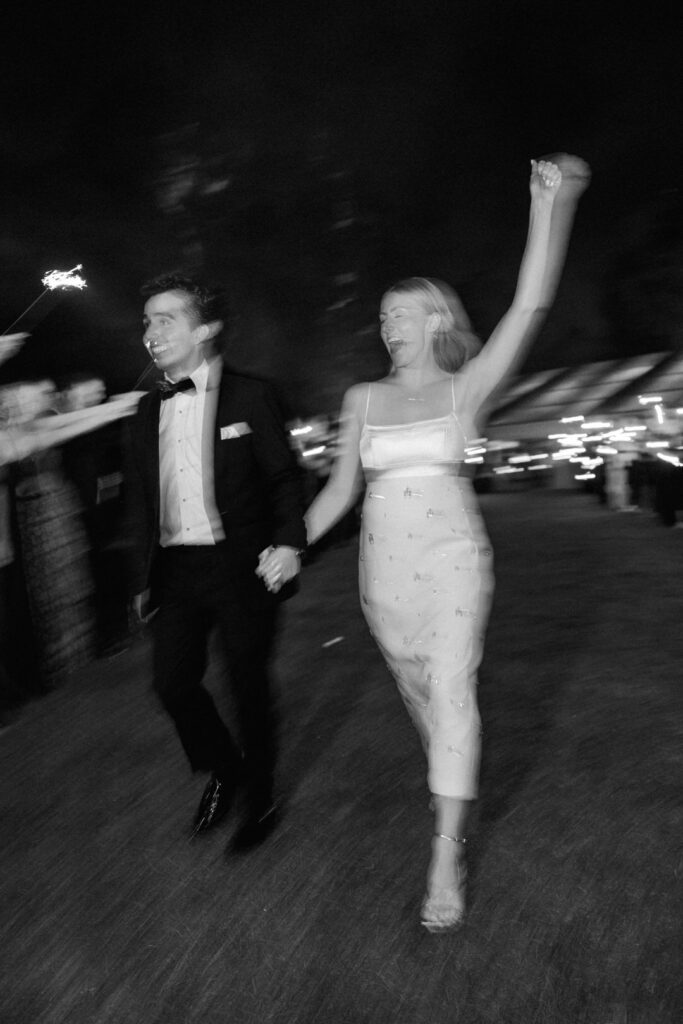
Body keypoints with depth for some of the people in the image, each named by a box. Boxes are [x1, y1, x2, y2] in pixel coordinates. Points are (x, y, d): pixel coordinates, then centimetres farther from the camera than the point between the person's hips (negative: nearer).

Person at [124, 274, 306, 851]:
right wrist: (143, 577, 12)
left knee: (248, 686, 5)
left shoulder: (249, 397, -3)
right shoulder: (148, 412, 10)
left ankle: (260, 800, 29)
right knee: (173, 683, 5)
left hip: (239, 563, -4)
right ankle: (224, 770, 34)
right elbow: (139, 498, 13)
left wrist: (289, 541, -18)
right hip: (174, 568, 5)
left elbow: (284, 476, -3)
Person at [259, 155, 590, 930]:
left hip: (452, 561, -4)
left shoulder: (464, 389, -2)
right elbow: (340, 489, 6)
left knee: (450, 694, -12)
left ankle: (446, 860, -3)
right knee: (419, 693, 17)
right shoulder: (363, 398, 7)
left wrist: (548, 208, -23)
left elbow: (528, 309, -15)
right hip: (382, 570, 4)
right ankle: (454, 786, 43)